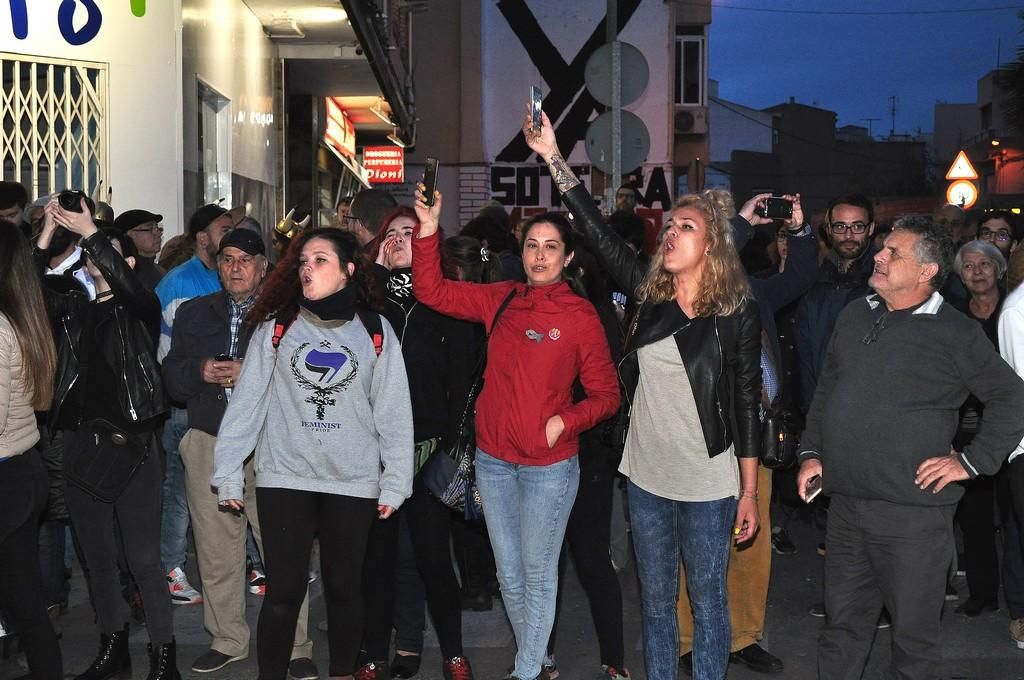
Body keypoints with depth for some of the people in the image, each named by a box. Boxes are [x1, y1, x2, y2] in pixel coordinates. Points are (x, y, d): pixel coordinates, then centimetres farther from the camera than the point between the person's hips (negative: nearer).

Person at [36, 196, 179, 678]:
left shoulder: (139, 309, 0)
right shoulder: (73, 309, 11)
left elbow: (128, 286, -23)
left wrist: (90, 231, -23)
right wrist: (49, 232, -14)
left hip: (130, 444, -5)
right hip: (80, 443, 5)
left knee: (143, 558, -2)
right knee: (97, 556, 14)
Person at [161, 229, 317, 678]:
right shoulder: (194, 314, 17)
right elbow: (172, 378, 15)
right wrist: (199, 371, -6)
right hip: (209, 444, 3)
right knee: (216, 553, 7)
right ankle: (228, 640, 22)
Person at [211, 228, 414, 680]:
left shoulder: (375, 331, 3)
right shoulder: (276, 326, 2)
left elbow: (393, 411, 2)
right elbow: (246, 401, 0)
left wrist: (395, 482, -1)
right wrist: (228, 474, -4)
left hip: (354, 482, 1)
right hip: (284, 478, 0)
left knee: (344, 587, 11)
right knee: (283, 590, 1)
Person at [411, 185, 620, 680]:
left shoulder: (580, 315, -9)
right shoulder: (501, 300, 2)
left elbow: (606, 395, -5)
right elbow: (433, 292, 2)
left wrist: (564, 422, -20)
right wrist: (429, 231, -8)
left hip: (549, 466, -4)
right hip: (493, 460, 4)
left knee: (537, 574, 8)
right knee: (509, 575, 16)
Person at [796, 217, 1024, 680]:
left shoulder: (955, 333, -7)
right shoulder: (855, 316, 10)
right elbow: (825, 392, 19)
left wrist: (972, 460, -8)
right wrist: (811, 453, 12)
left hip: (913, 512, -5)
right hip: (846, 505, 5)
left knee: (912, 634, 7)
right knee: (842, 626, 16)